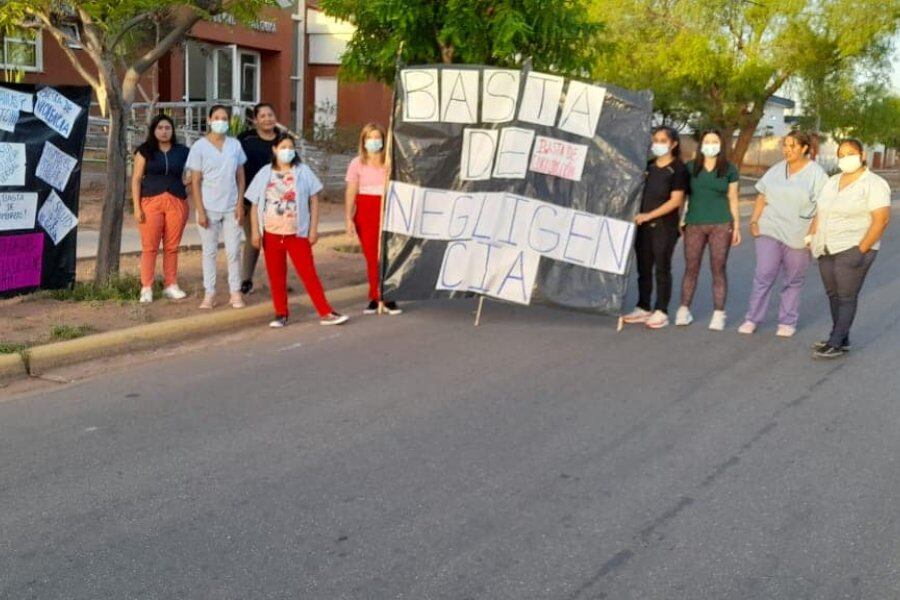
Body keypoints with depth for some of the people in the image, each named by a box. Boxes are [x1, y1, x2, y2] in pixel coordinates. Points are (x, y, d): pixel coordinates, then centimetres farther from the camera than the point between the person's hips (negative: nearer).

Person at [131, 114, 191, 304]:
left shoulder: (182, 151, 11)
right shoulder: (145, 151, 6)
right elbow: (136, 179, 3)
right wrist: (137, 207, -4)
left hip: (177, 202, 2)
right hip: (151, 202, -2)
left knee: (172, 247, 5)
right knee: (149, 247, -2)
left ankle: (171, 285, 14)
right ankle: (146, 288, 4)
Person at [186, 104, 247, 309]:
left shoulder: (235, 145, 4)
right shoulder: (199, 146, -4)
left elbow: (240, 177, 7)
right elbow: (195, 182, -5)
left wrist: (240, 204, -1)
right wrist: (200, 211, -10)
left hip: (231, 208, 2)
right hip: (209, 208, -2)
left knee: (233, 252, 4)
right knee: (209, 252, 6)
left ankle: (235, 292, 14)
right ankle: (209, 294, 13)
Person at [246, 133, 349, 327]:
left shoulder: (303, 172, 0)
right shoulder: (265, 173, 4)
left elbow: (313, 201, 2)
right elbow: (255, 205, 5)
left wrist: (313, 229, -4)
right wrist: (255, 232, -2)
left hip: (297, 233, -2)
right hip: (271, 234, 2)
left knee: (309, 274, -2)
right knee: (276, 276, 8)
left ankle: (326, 313, -1)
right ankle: (281, 314, 19)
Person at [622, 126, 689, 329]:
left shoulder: (678, 168, -5)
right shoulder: (648, 166, 12)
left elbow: (676, 200, -11)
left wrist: (649, 215, -16)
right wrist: (638, 216, 8)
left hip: (665, 225, -5)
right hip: (644, 224, 5)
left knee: (662, 268, 0)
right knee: (643, 267, 9)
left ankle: (661, 312, 7)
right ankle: (643, 308, 18)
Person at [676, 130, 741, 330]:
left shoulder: (729, 170, 5)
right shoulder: (690, 168, 6)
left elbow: (733, 199, 8)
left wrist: (736, 226, 5)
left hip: (721, 225, -1)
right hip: (694, 224, 1)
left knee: (718, 270, 1)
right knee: (691, 268, 3)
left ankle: (718, 314, 5)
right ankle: (684, 310, 11)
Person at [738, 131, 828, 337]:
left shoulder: (816, 174, -4)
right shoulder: (776, 170, 8)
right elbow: (762, 198, 11)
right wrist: (754, 221, 1)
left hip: (798, 236, -2)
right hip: (770, 231, 2)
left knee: (794, 281, 8)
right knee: (764, 275, -3)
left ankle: (788, 322, 19)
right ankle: (752, 319, 3)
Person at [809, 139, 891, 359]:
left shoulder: (874, 184, -8)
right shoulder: (832, 182, 13)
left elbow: (881, 219, -15)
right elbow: (820, 213, 19)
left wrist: (861, 250, -18)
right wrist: (811, 237, 7)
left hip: (852, 250, -7)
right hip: (827, 250, 7)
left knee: (847, 297, -3)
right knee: (833, 295, 10)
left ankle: (836, 344, -1)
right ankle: (842, 339, 19)